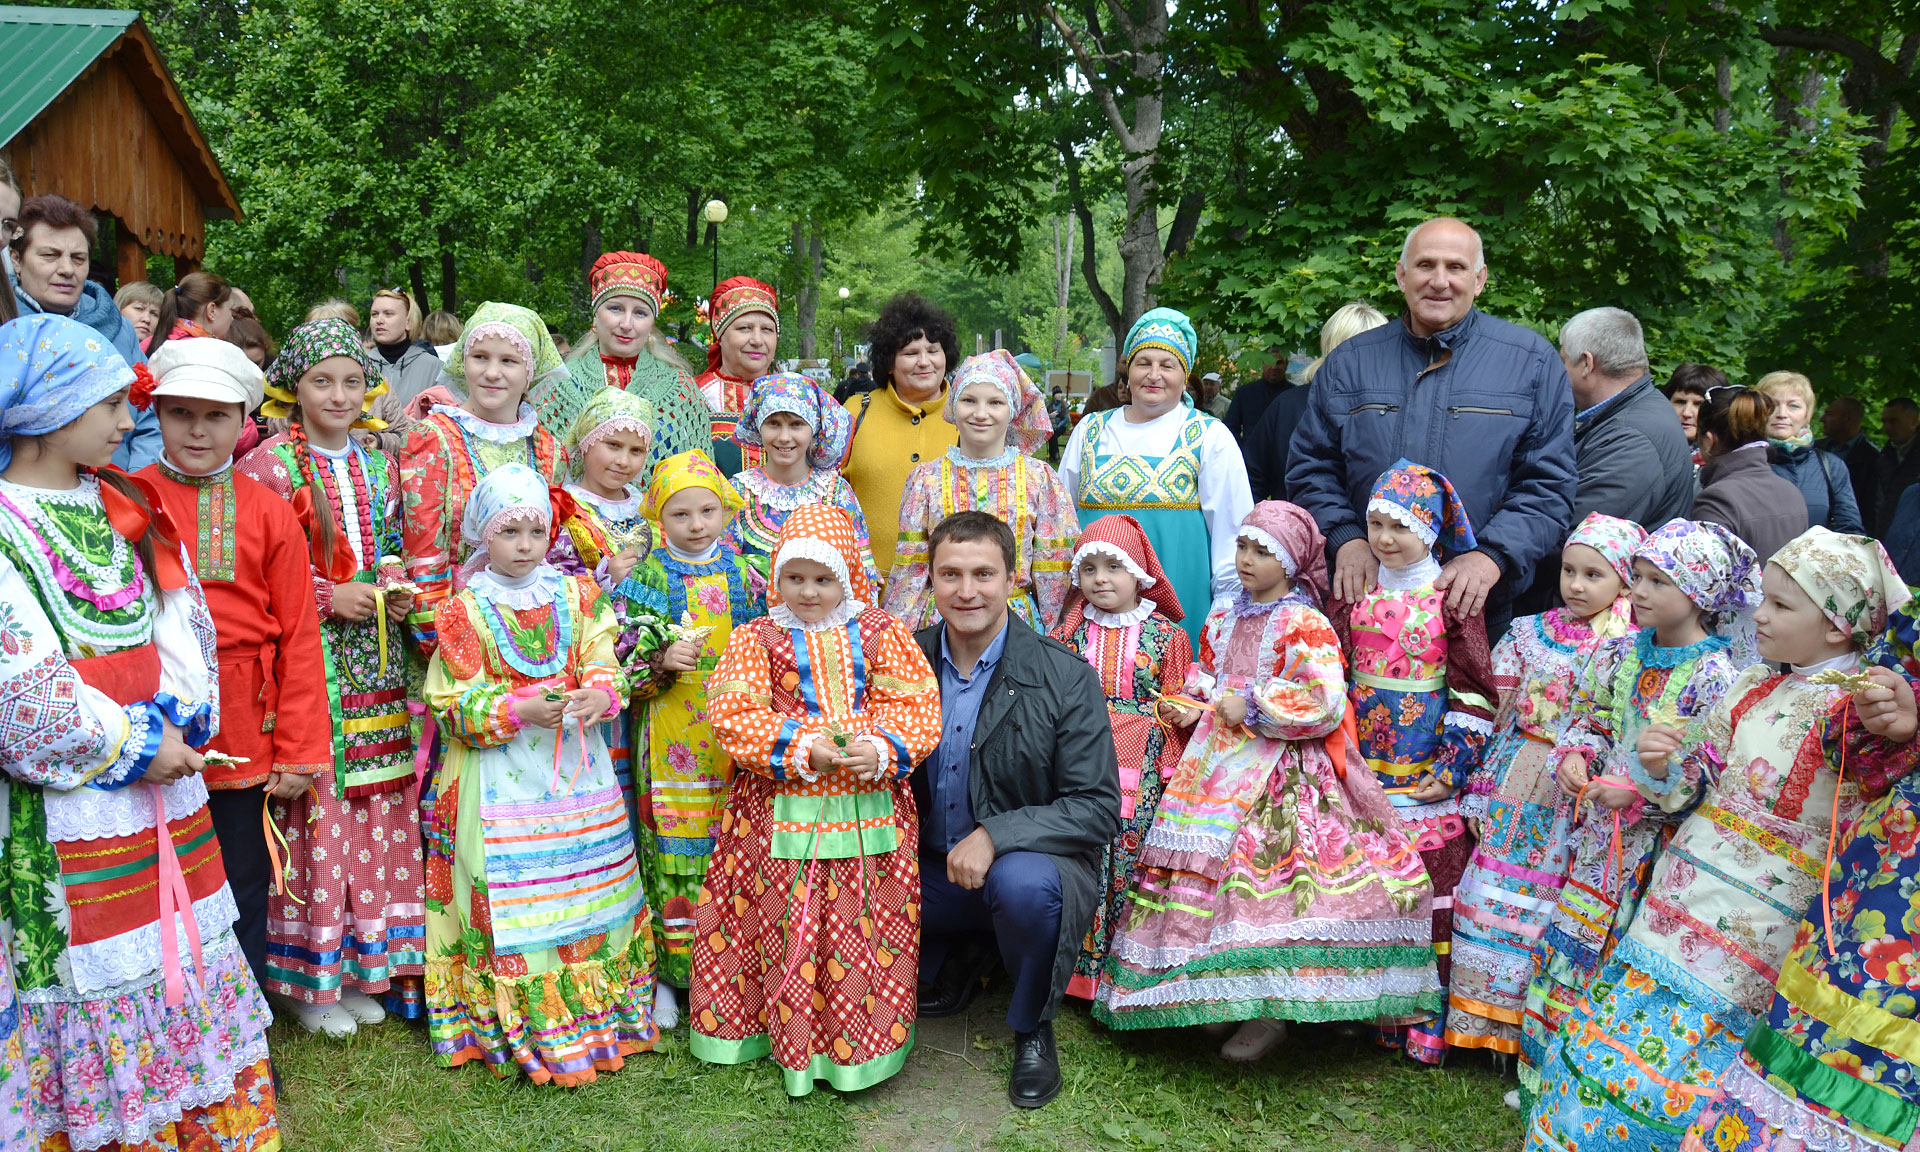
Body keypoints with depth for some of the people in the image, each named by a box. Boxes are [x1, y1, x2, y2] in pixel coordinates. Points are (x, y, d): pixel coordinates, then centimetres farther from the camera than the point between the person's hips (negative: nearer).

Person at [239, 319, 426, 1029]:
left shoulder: (378, 466, 14)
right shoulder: (269, 466, -4)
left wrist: (398, 592, 2)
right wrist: (328, 596, -13)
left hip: (377, 659, 5)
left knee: (379, 805, 7)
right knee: (316, 808, -5)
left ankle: (364, 967, 20)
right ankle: (312, 977, 11)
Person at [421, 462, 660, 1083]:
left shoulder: (577, 595, 5)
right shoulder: (465, 611, -4)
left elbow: (602, 663, 1)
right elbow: (454, 702, -7)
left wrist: (600, 694, -22)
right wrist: (520, 711, -21)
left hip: (577, 770, 3)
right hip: (501, 777, -3)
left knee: (590, 890, 9)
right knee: (512, 898, -3)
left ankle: (600, 1013, 24)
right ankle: (524, 1031, 12)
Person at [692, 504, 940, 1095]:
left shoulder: (880, 633, 5)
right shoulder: (756, 639, 3)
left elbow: (916, 706, 1)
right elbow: (731, 712, -8)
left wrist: (882, 749, -18)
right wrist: (796, 747, -18)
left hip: (868, 806, 1)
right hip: (782, 812, -1)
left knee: (865, 925, 7)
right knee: (786, 927, 7)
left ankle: (860, 1041, 24)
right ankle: (791, 1033, 26)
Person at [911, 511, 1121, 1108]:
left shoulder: (1066, 677, -13)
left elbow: (1098, 809, -16)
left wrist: (995, 834, -27)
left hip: (1032, 861, -4)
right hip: (932, 869, 4)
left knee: (1023, 883, -36)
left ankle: (1033, 1029, -4)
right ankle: (954, 958, 13)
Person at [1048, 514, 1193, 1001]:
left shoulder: (1165, 635, 4)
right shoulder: (1069, 633, 9)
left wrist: (1170, 772, -1)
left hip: (1140, 768, -1)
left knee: (1129, 859, -5)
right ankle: (1079, 966, 10)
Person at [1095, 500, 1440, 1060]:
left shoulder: (1305, 626, -8)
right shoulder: (1223, 616, 14)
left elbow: (1327, 703, -18)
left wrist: (1252, 707, -15)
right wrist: (1196, 705, 4)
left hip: (1279, 767, -7)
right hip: (1219, 759, 7)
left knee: (1265, 870, -15)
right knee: (1199, 864, 1)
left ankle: (1273, 1008, -4)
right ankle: (1232, 991, 14)